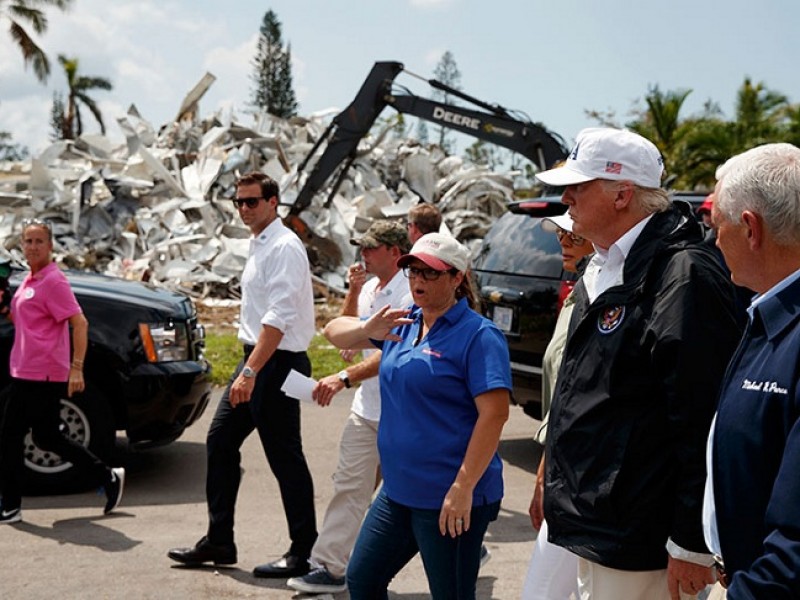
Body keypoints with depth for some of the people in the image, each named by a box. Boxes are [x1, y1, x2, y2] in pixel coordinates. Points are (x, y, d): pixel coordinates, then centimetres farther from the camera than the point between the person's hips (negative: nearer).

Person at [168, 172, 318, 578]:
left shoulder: (283, 247, -15)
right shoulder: (259, 245, 15)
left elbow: (278, 318, -24)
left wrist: (251, 371, -28)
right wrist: (248, 368, 17)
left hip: (277, 362, -10)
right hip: (256, 361, 10)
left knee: (284, 457, -2)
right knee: (220, 441, 11)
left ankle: (303, 552, 9)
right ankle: (218, 541, 19)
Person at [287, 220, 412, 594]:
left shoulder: (409, 292, -17)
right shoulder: (369, 288, 11)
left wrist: (344, 378, -33)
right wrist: (353, 292, 5)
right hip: (367, 409, 8)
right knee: (350, 486, 2)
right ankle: (330, 567, 4)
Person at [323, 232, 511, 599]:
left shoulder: (477, 335, -13)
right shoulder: (402, 325, 9)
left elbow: (494, 413, -20)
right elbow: (334, 331, 13)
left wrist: (463, 488, -25)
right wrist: (368, 330, -10)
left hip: (449, 499, -8)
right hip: (398, 491, 8)